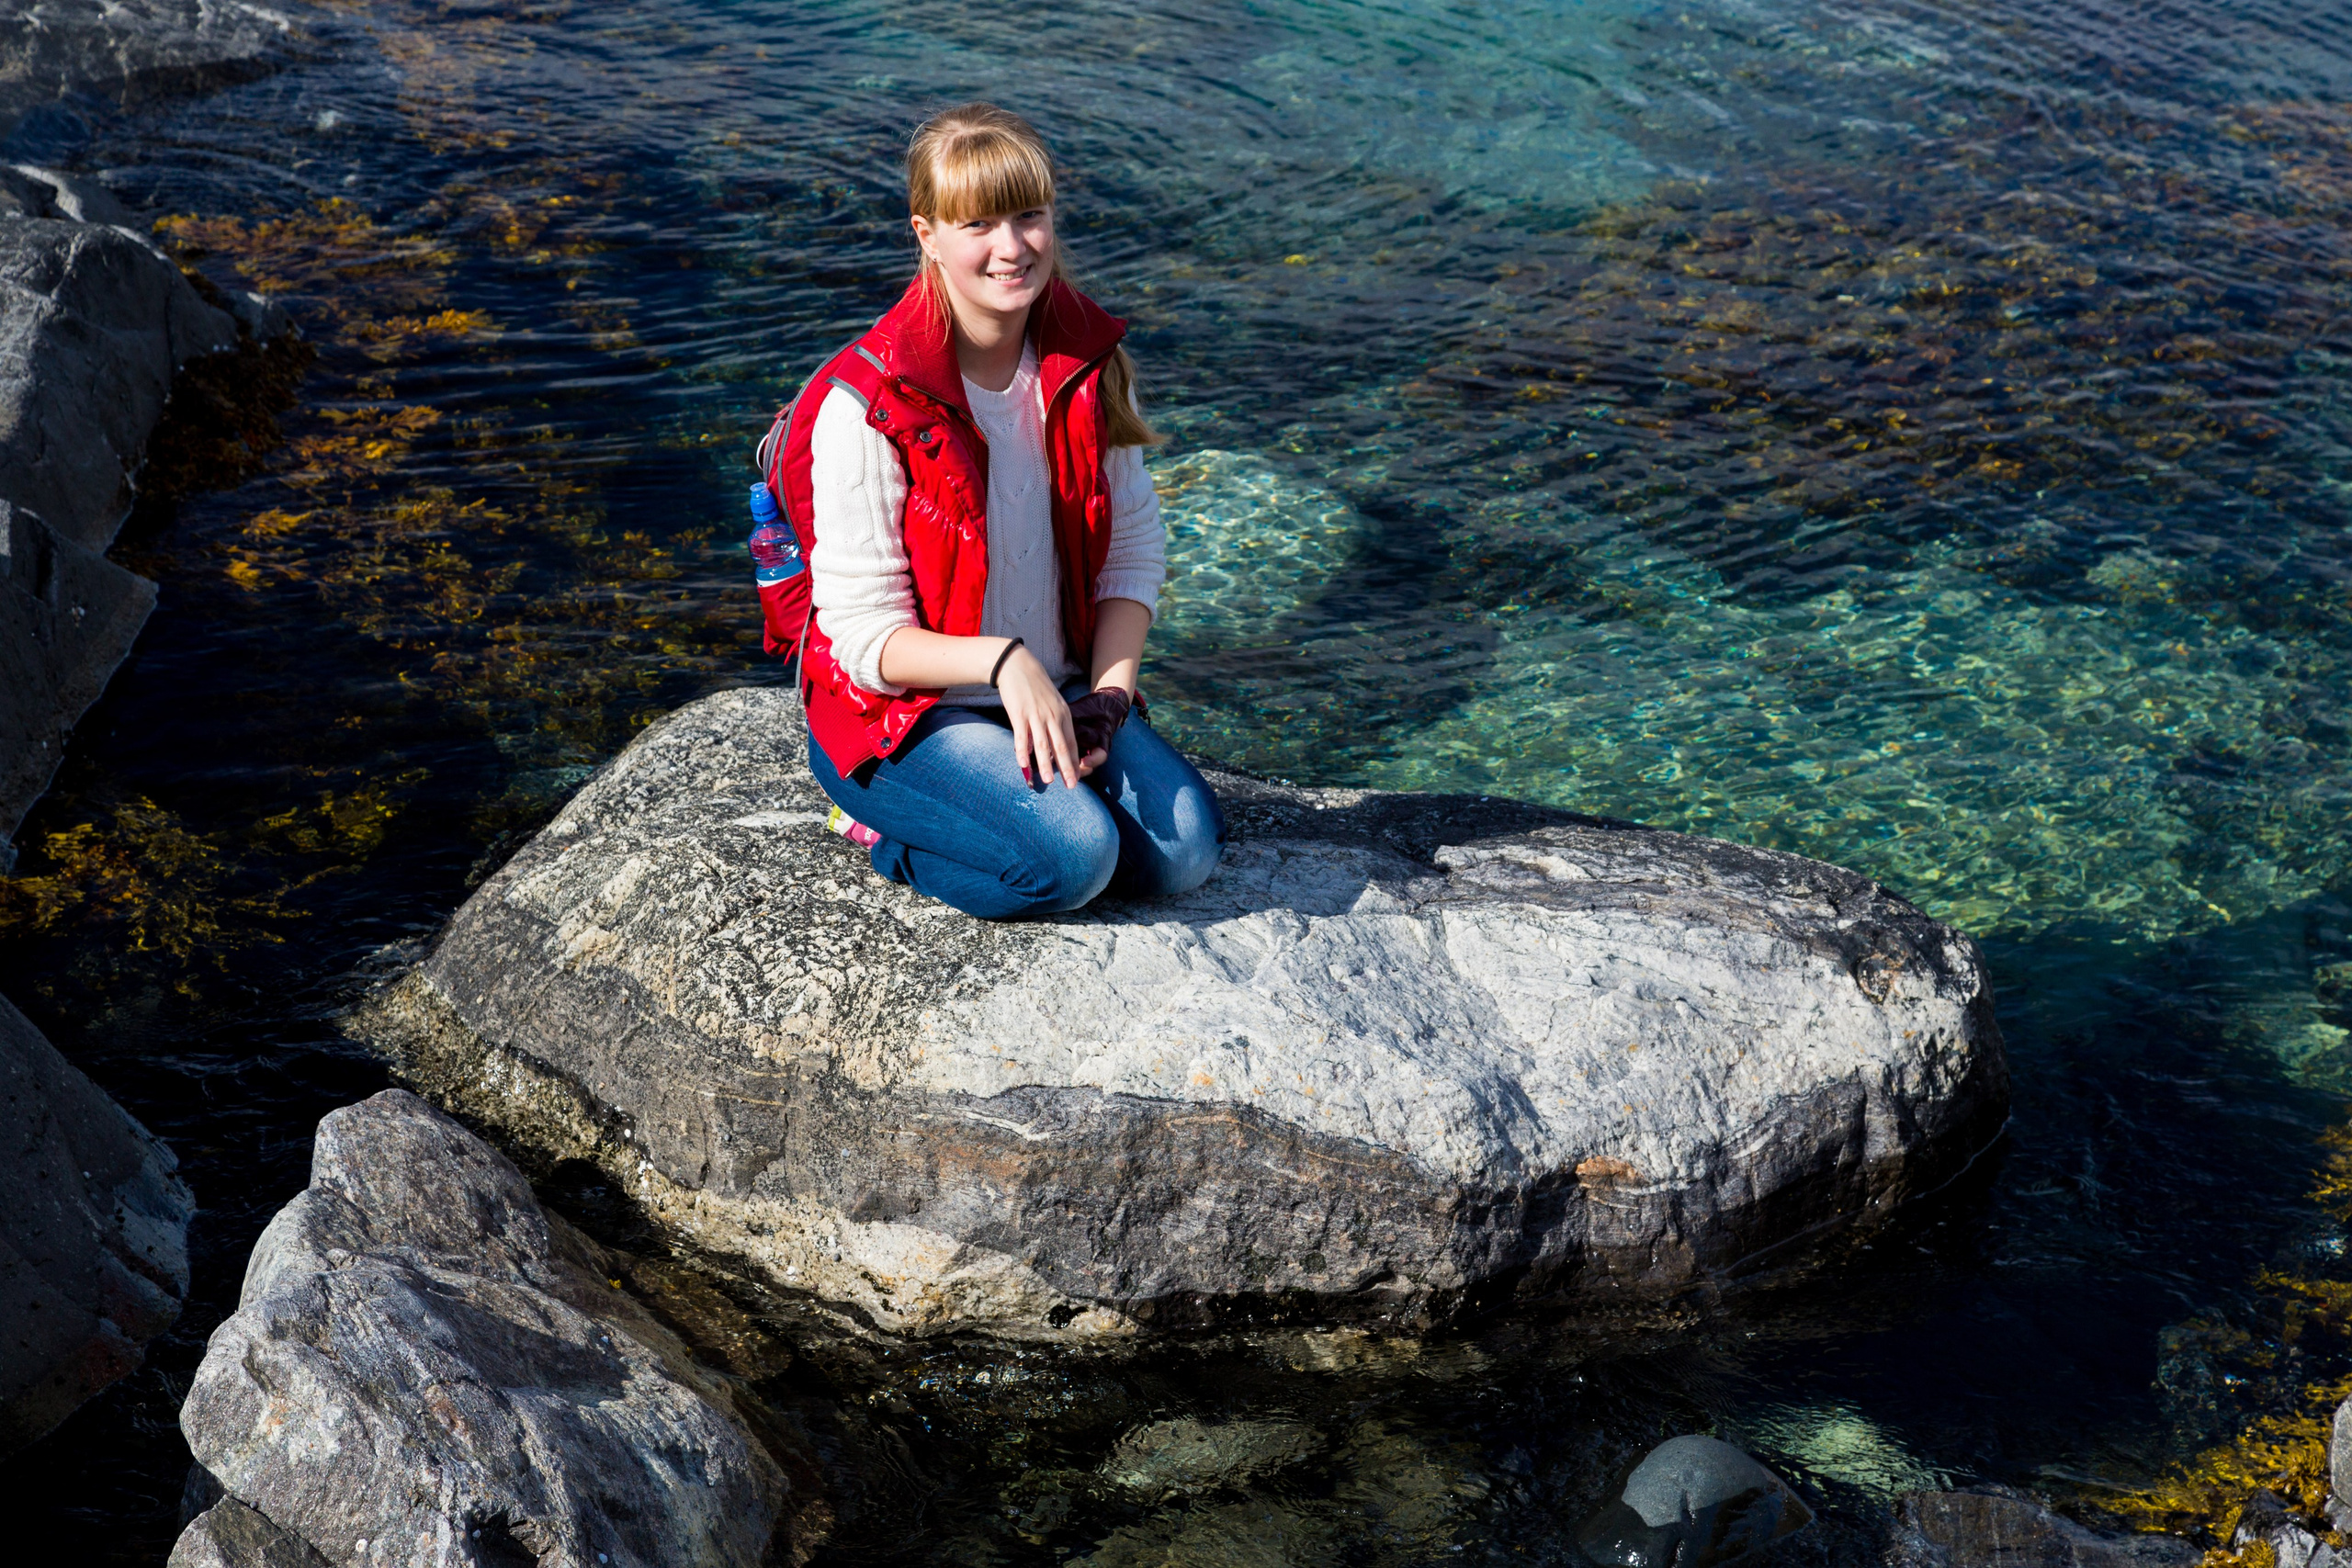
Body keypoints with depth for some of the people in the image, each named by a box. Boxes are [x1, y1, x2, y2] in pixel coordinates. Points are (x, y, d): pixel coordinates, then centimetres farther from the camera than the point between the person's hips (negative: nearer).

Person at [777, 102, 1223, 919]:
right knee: (1072, 857, -26)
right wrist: (1001, 661, -33)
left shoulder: (1088, 366, -3)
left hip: (1056, 691, 5)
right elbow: (864, 635, -17)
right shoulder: (868, 407, -20)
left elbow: (1135, 548, 4)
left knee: (1185, 849, -14)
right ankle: (888, 822, 1)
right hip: (903, 708, -5)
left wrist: (1107, 699, -10)